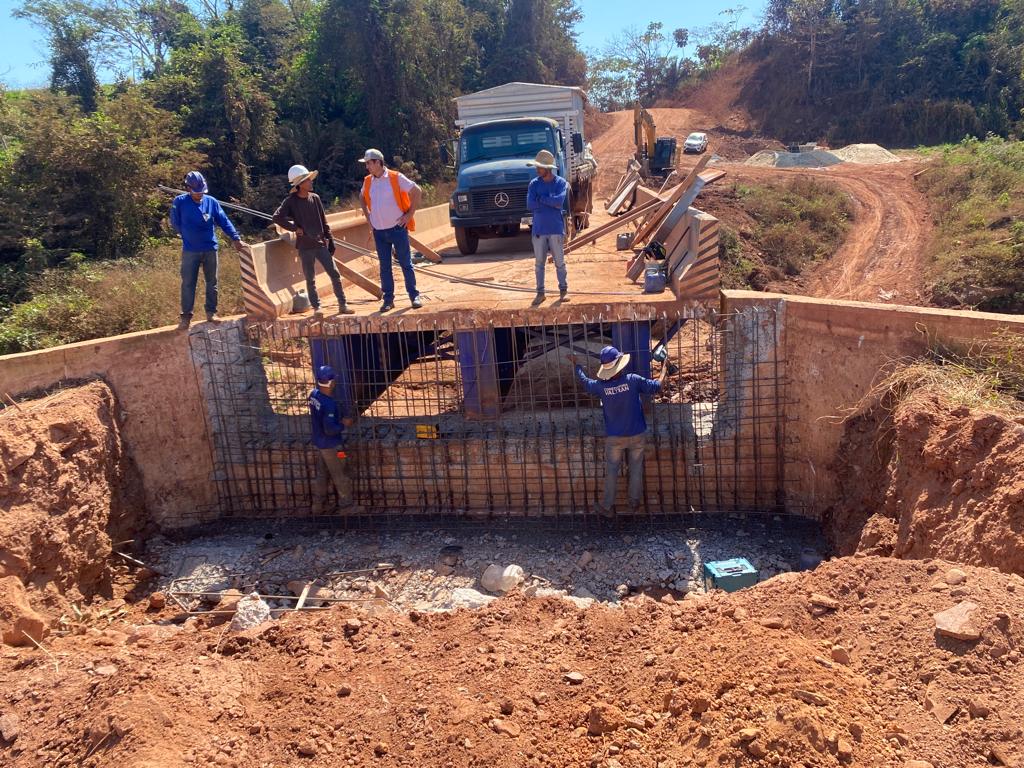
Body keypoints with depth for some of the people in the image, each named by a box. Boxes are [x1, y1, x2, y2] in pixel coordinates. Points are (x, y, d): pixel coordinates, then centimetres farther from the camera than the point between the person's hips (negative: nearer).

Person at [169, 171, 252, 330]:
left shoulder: (211, 202, 0)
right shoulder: (179, 202, -4)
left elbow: (224, 221, -2)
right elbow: (175, 224, 3)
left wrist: (236, 238, -11)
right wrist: (188, 235, 5)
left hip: (210, 249, 2)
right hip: (190, 251, -2)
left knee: (211, 282, 9)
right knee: (188, 284, 1)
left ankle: (211, 312, 19)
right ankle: (186, 316, 7)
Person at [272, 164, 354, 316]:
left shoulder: (315, 198, 6)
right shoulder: (290, 201, -6)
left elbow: (324, 222, 11)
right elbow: (277, 217, -16)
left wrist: (330, 241, 9)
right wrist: (295, 227, -14)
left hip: (320, 244, 3)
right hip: (305, 246, -3)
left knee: (335, 274, 1)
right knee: (310, 279, 4)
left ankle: (342, 305, 7)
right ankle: (316, 307, 13)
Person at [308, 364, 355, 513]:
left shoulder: (314, 395, -4)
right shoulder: (329, 403, -31)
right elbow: (330, 429, -29)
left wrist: (339, 419, 9)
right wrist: (343, 424, -13)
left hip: (319, 441, 8)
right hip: (331, 445, -8)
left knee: (322, 473, 22)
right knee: (340, 475, 11)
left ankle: (318, 504, 32)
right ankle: (346, 502, 27)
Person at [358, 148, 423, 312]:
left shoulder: (396, 177, -9)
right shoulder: (367, 181, 6)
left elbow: (417, 191, -8)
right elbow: (362, 198, 26)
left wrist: (410, 214, -8)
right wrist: (367, 216, 14)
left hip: (397, 228, -4)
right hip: (379, 231, 4)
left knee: (405, 263, 1)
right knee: (384, 266, 6)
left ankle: (414, 296, 9)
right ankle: (388, 299, 13)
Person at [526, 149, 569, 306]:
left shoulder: (560, 183, -2)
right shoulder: (534, 184, 4)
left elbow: (559, 201, -19)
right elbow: (530, 205, -8)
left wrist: (541, 199, -10)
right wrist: (551, 202, -11)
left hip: (556, 229, -2)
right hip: (538, 229, 2)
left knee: (559, 262, 3)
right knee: (539, 263, 5)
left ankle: (563, 291, 14)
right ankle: (540, 293, 13)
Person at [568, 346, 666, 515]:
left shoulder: (601, 386, -14)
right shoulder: (632, 380, -19)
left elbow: (584, 381, 7)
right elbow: (656, 386, -9)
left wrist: (577, 365, 23)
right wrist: (664, 370, 10)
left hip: (614, 438, 0)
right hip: (637, 435, 0)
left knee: (611, 470, 14)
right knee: (636, 468, 18)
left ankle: (607, 506, 22)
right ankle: (635, 502, 30)